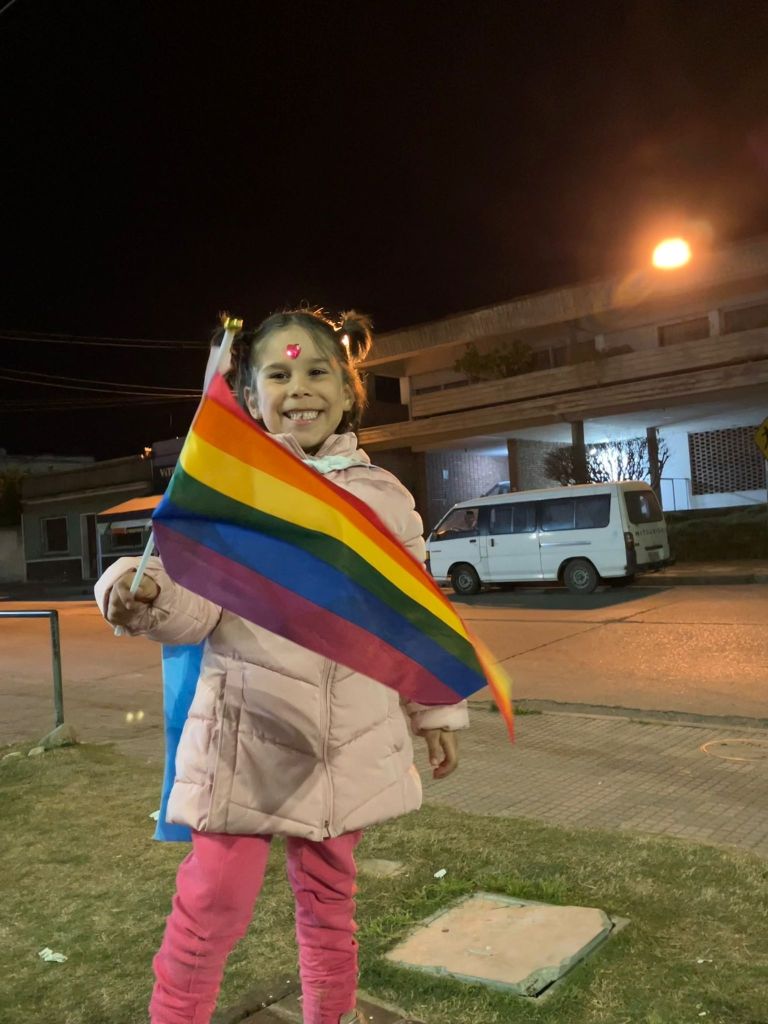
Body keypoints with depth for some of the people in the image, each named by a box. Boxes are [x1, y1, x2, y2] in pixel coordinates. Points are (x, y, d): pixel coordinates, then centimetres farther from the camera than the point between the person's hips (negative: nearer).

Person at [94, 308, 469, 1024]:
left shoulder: (384, 494, 5)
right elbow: (199, 604, -8)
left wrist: (437, 712, 14)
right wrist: (144, 596, -30)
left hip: (347, 740, 3)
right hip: (248, 730, -2)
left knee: (329, 900, 17)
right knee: (212, 907, -3)